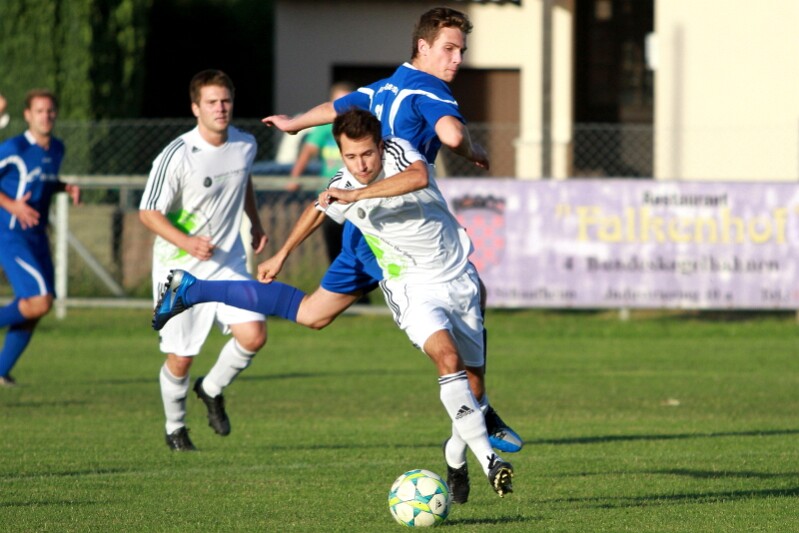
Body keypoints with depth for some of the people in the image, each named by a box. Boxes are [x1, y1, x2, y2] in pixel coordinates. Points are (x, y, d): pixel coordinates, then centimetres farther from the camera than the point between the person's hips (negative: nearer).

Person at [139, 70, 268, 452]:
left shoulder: (245, 145, -1)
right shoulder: (177, 157, -20)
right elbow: (148, 212, -15)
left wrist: (255, 223, 23)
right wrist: (186, 242, -29)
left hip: (228, 262, 4)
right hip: (180, 269, -4)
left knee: (253, 336, -13)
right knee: (180, 358, 0)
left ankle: (212, 390, 16)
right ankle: (175, 428, 27)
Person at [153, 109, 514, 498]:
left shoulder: (398, 152, -14)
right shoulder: (339, 191, -9)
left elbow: (420, 178, -38)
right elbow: (317, 211, 15)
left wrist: (356, 194, -38)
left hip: (459, 278, 1)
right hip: (414, 287, -1)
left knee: (469, 376, 4)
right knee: (448, 357, -27)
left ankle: (457, 458, 31)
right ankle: (489, 460, -28)